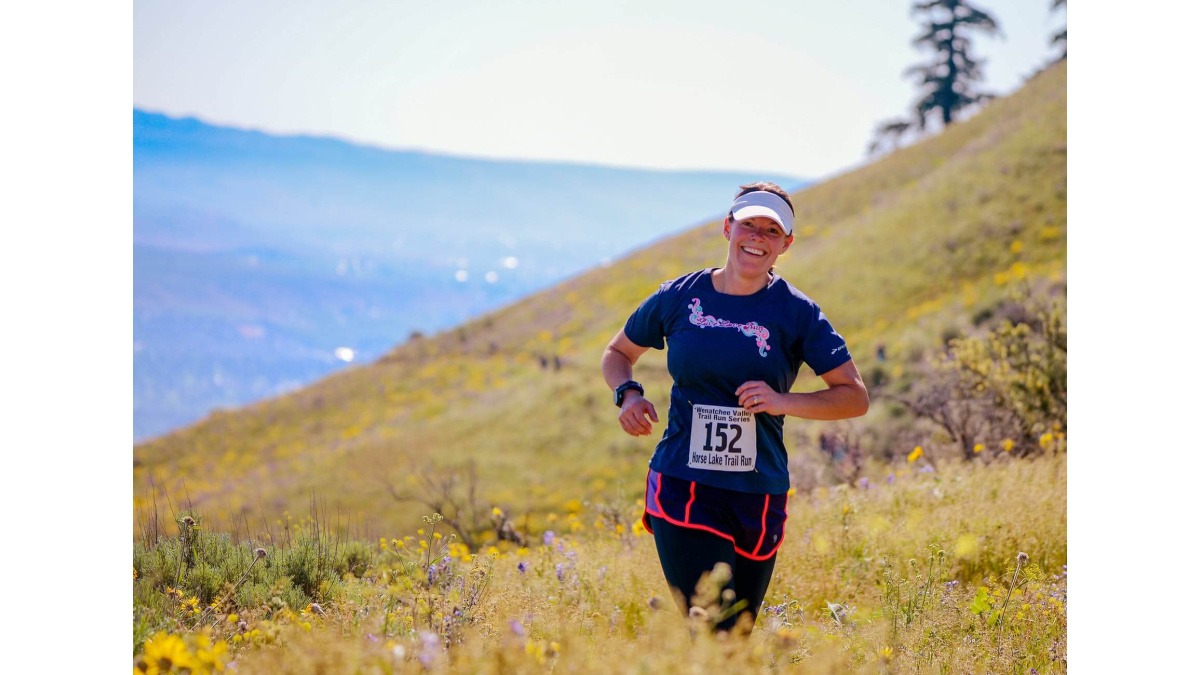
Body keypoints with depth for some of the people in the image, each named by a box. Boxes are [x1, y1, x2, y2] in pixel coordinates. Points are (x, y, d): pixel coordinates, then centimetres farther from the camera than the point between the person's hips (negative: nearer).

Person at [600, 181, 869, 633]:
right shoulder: (679, 297, 4)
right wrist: (627, 394, -2)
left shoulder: (797, 313, 0)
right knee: (712, 635, -16)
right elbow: (617, 353, 20)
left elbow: (856, 397, -1)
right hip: (683, 490, -1)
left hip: (759, 497, 1)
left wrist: (784, 401, -16)